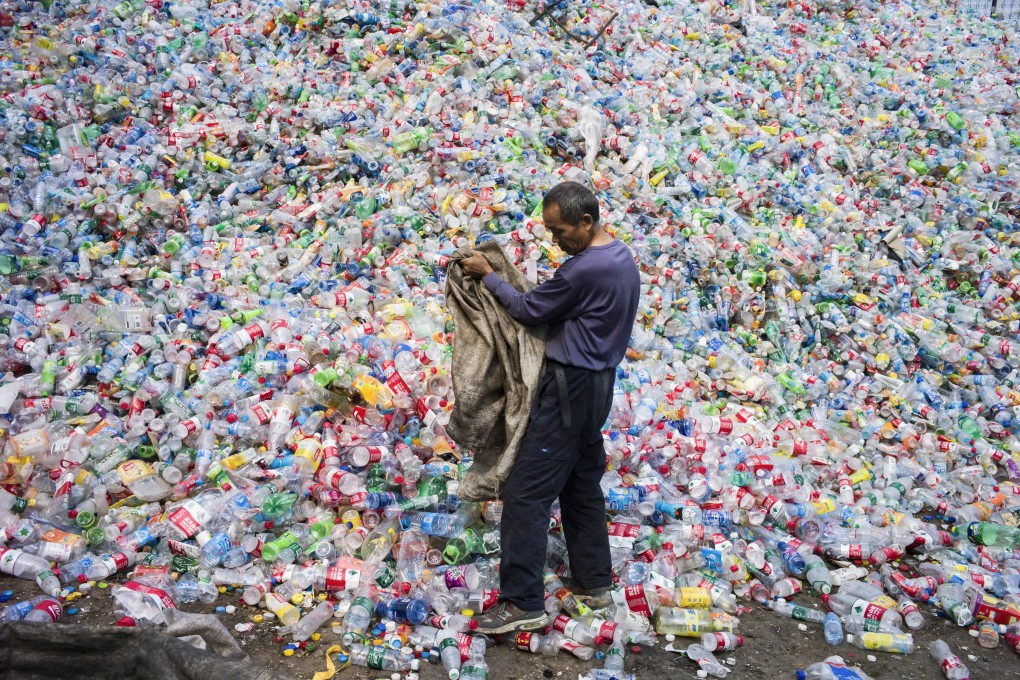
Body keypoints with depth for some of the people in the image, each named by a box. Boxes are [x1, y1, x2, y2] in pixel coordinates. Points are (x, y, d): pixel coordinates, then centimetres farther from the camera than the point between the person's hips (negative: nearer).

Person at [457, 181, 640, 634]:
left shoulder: (585, 269, -22)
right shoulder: (623, 258, 9)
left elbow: (530, 310, -12)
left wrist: (487, 275, -1)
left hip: (569, 388, -10)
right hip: (598, 381, 10)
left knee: (527, 493, -7)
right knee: (583, 483, 18)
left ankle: (523, 603, -5)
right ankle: (595, 580, 27)